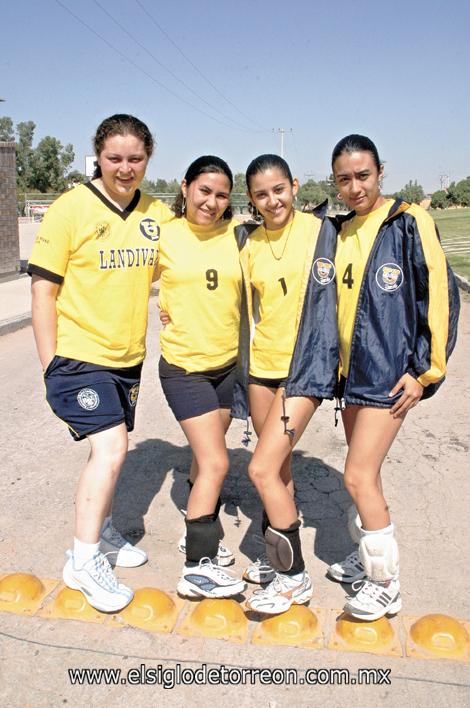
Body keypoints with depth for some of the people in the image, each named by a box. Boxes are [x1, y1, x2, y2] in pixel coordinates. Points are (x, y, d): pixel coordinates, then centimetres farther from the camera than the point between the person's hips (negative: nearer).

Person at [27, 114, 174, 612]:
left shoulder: (157, 215, 4)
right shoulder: (71, 208, -10)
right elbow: (43, 290, -9)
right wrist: (50, 364, -10)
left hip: (128, 357, 5)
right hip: (79, 355, -5)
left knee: (108, 448, 17)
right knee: (111, 449, -13)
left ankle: (100, 531, 38)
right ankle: (83, 560, 4)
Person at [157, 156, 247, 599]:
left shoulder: (236, 233, 0)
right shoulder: (165, 236, -6)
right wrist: (166, 311, -3)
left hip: (226, 362, 4)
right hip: (184, 365, -4)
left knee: (205, 456, 18)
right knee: (216, 463, -8)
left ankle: (198, 533, 39)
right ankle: (198, 567, 5)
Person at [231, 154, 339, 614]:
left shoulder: (320, 230, -5)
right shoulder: (251, 245, 8)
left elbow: (326, 304, -6)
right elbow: (247, 312, 12)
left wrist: (314, 370, -11)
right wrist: (242, 377, 10)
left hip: (304, 369, -5)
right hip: (260, 368, 5)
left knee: (262, 469, -10)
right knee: (279, 466, 15)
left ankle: (294, 576, 9)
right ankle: (278, 558, 33)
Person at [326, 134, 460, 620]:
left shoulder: (408, 222, -8)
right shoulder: (339, 234, 10)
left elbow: (440, 294, -10)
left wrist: (426, 371, -11)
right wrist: (335, 364, 14)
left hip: (392, 373, -6)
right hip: (352, 373, 6)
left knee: (358, 477, -6)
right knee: (364, 475, 15)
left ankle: (386, 586, 13)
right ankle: (368, 557, 35)